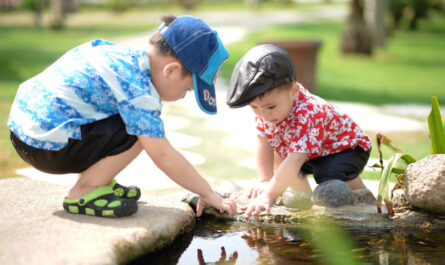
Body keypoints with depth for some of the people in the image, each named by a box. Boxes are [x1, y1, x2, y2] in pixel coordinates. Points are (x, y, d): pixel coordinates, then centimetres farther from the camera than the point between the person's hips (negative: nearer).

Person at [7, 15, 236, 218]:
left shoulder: (123, 54, 7)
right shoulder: (137, 89, -19)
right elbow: (163, 156, -19)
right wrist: (208, 194, -9)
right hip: (47, 146, -9)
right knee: (140, 131, -17)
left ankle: (97, 181, 17)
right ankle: (82, 194, -5)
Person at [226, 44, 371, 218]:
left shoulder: (308, 116, -43)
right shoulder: (264, 108, -18)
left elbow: (295, 161, -49)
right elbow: (264, 144, -13)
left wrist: (269, 194, -55)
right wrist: (265, 181, -23)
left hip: (348, 147, -8)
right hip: (311, 154, 8)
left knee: (332, 174, -34)